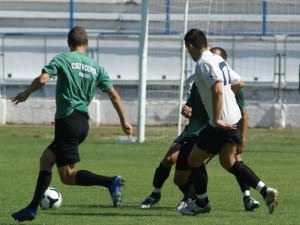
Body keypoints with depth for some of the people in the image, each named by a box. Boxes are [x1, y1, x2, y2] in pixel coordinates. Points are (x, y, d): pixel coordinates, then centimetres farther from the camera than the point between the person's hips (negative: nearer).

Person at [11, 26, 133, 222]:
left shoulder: (63, 59, -4)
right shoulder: (95, 67, 10)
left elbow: (42, 79, -17)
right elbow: (114, 95, 7)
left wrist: (26, 93, 0)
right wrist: (124, 121, 12)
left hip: (67, 120, -7)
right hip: (83, 121, 7)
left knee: (67, 175, -6)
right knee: (46, 159, 19)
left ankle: (111, 182, -24)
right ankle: (33, 208, 17)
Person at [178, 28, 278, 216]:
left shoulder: (203, 64, -15)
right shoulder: (219, 60, 12)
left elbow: (217, 90, -27)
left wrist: (216, 120, -23)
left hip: (220, 124, -9)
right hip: (233, 119, 9)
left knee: (194, 160, 7)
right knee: (229, 162, 20)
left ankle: (200, 202, 20)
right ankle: (265, 191, 8)